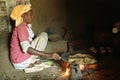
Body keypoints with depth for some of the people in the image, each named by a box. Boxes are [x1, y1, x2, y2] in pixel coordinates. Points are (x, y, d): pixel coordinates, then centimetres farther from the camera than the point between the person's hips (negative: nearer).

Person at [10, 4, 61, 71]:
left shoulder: (26, 26, 11)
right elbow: (26, 48, -31)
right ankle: (32, 62, -5)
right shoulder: (21, 27, -19)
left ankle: (33, 60, 7)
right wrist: (48, 55, -36)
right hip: (21, 62, -9)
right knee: (43, 35, -8)